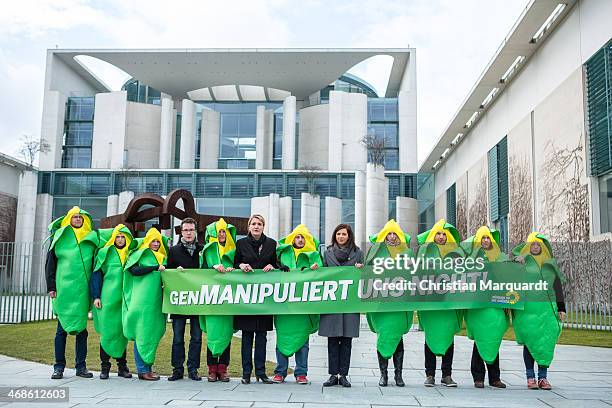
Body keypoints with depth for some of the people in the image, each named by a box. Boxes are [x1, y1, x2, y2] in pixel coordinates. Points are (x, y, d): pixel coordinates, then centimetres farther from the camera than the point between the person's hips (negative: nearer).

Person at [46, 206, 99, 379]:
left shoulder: (91, 238, 12)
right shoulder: (59, 237, 8)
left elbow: (96, 265, 13)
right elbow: (50, 263, 6)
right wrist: (51, 287, -2)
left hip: (82, 289, 2)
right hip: (64, 288, -1)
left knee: (81, 326, 4)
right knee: (62, 327, 2)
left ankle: (81, 366, 10)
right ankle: (59, 367, 9)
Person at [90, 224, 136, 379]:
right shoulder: (104, 253, 6)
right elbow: (96, 275, 4)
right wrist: (96, 296, -3)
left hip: (124, 299, 2)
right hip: (108, 298, -2)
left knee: (123, 332, 5)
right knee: (107, 332, -1)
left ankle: (122, 366, 12)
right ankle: (105, 367, 7)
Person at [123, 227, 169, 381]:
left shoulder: (162, 257, 19)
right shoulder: (139, 254, 1)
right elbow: (134, 270, -16)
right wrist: (156, 268, -18)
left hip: (156, 302, 6)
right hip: (142, 300, -6)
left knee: (153, 333, 7)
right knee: (142, 334, -5)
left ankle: (148, 366, 14)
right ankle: (142, 370, -1)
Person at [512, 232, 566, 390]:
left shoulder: (550, 264, 18)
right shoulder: (522, 262, 9)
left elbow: (558, 287, 18)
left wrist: (561, 308, 12)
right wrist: (515, 260, -18)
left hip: (548, 307, 3)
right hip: (527, 307, -3)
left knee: (547, 342, -1)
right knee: (529, 341, -3)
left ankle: (543, 377, 6)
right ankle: (530, 377, 3)